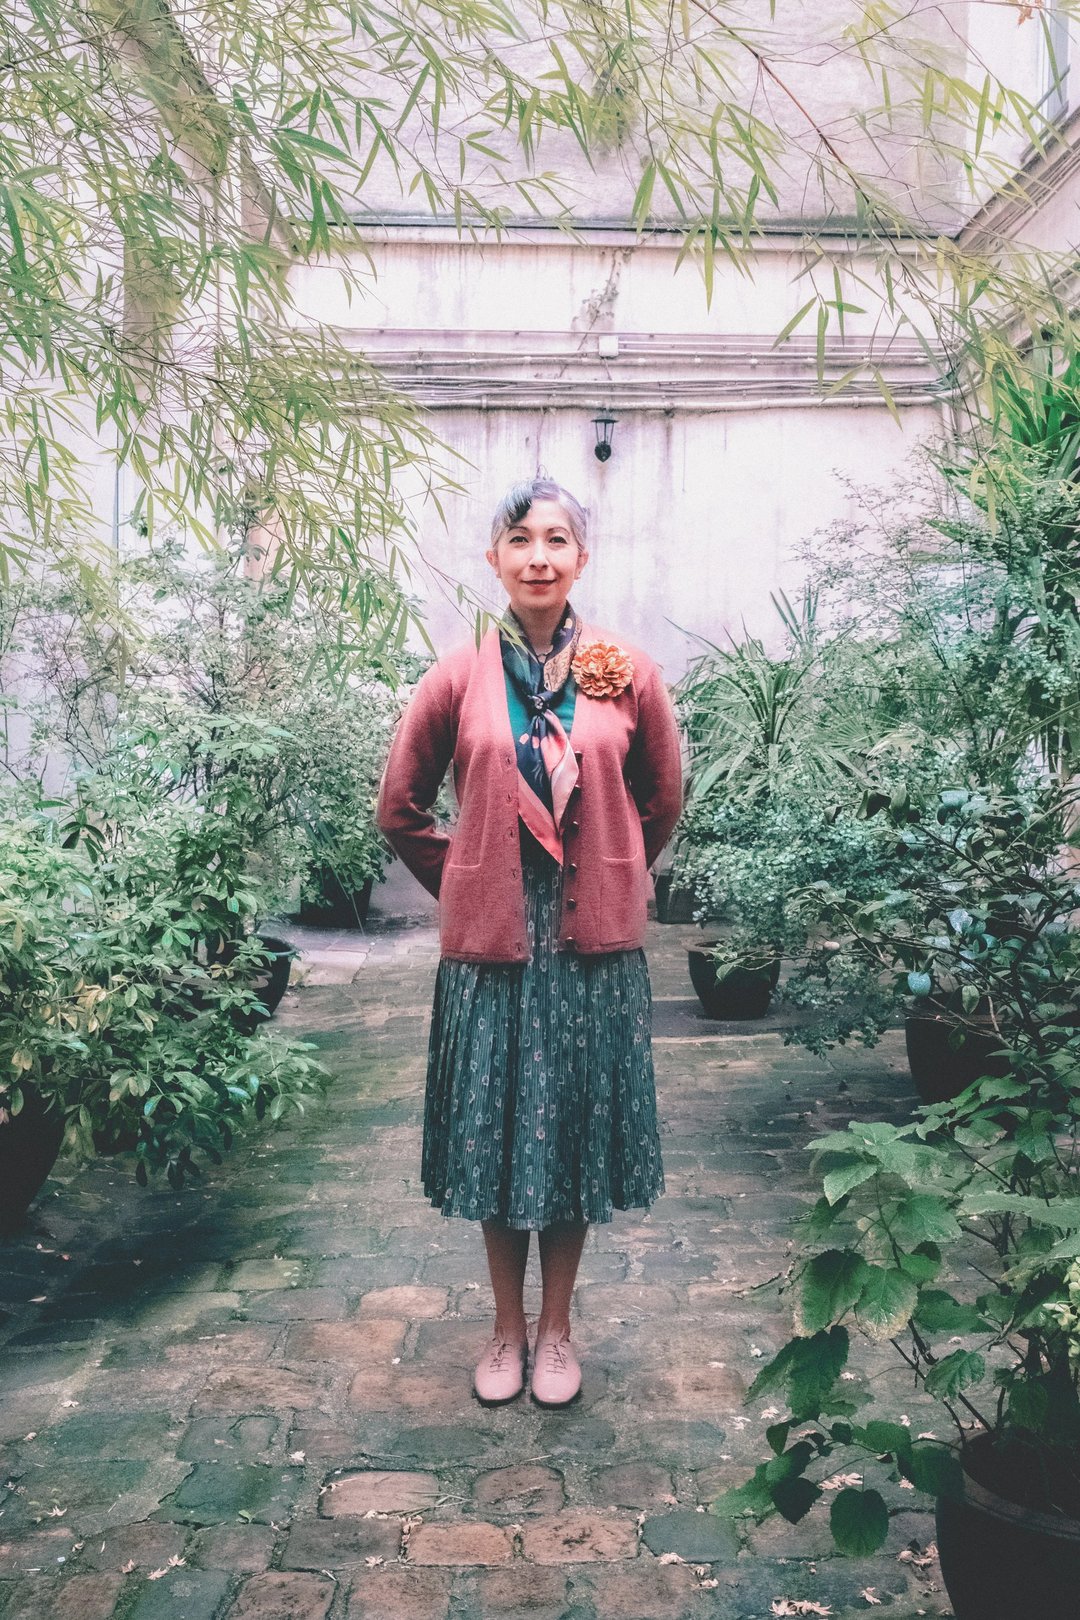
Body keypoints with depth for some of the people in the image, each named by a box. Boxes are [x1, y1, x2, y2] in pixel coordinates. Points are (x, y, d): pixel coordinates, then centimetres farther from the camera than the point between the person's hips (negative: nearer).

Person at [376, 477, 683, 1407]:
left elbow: (661, 802, 12)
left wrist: (608, 882, 11)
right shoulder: (457, 680, -2)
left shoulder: (629, 675, -1)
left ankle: (556, 1329, 29)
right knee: (495, 1139, 10)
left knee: (576, 1137, 10)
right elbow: (402, 810, 8)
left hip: (593, 946, 0)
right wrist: (467, 884, 6)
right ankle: (507, 1326, 30)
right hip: (489, 944, 0)